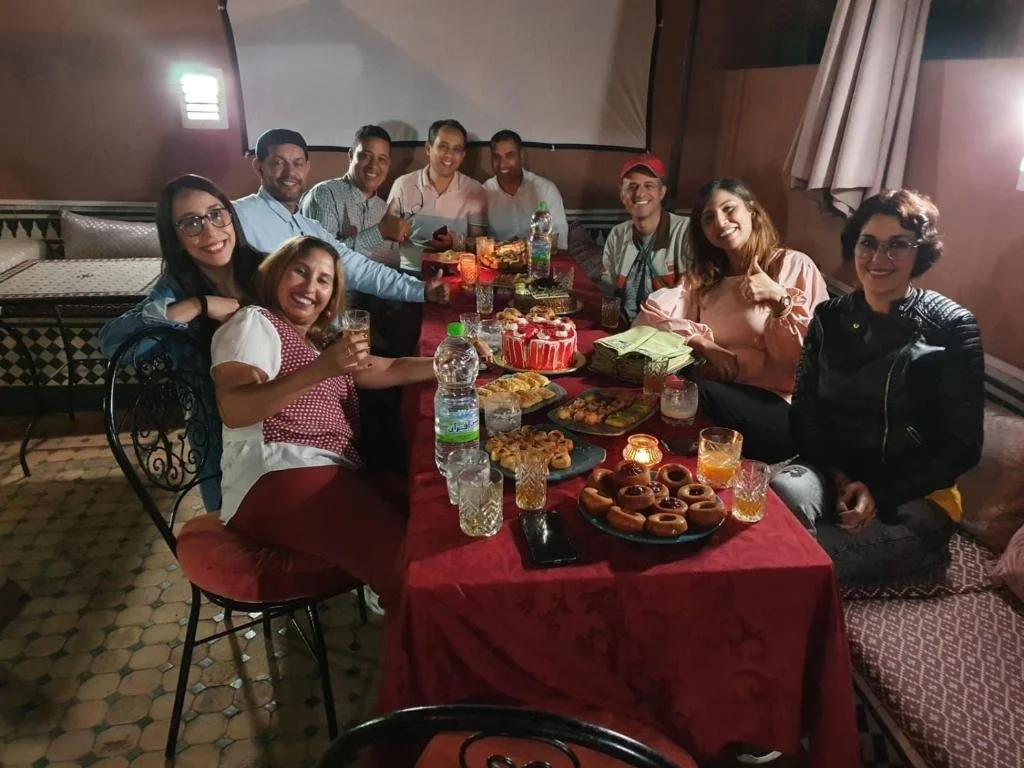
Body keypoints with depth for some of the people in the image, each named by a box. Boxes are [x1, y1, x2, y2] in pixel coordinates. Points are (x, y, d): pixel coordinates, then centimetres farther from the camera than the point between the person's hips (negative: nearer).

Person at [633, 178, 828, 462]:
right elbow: (652, 314, -1)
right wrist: (704, 344, -12)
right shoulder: (704, 274, 16)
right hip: (715, 389, 4)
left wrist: (779, 299, -18)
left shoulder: (795, 266, 1)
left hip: (774, 403, -4)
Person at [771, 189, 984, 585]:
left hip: (914, 498, -3)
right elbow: (804, 412, 3)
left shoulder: (952, 327, -5)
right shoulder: (830, 318, 6)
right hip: (831, 473, 4)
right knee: (782, 492, -32)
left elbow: (961, 445, -6)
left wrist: (880, 495, -15)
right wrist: (839, 478, -13)